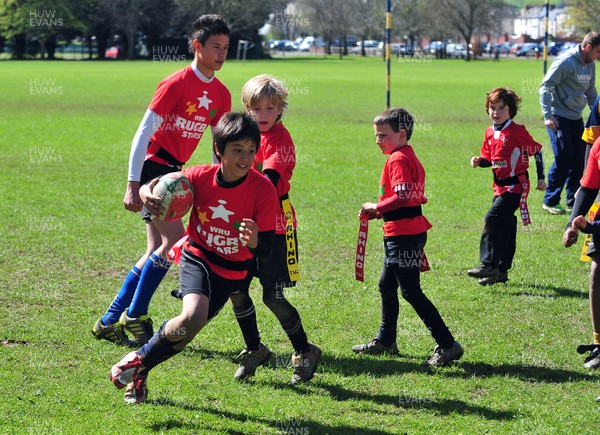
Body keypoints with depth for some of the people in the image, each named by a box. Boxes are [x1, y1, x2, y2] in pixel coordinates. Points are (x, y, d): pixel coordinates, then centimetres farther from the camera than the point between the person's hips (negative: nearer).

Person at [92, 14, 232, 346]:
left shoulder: (221, 94, 7)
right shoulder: (176, 84, -15)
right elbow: (144, 131, -15)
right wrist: (133, 184, -19)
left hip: (173, 170, 8)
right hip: (152, 166, -8)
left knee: (158, 251, 5)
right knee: (175, 239, -16)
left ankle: (109, 322, 12)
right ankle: (134, 316, -7)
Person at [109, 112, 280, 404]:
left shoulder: (263, 191, -21)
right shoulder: (200, 177, -16)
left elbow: (266, 254, -20)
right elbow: (158, 183, 2)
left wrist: (254, 241, -43)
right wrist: (145, 193, -22)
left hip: (233, 272, 1)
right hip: (197, 257, -1)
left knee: (187, 329, -1)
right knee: (194, 317, -27)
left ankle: (141, 364, 26)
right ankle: (140, 360, -5)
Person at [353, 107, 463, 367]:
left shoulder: (397, 160, -15)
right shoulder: (411, 158, 15)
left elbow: (402, 196, -28)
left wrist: (376, 208, -16)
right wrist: (379, 211, 13)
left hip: (403, 235, -11)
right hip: (409, 232, 11)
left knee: (411, 292, -9)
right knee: (387, 286, 21)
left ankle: (447, 345, -11)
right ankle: (385, 341, 33)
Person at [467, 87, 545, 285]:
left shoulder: (517, 131, -13)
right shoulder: (490, 132, 8)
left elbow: (537, 151, -7)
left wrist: (541, 178, -5)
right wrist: (479, 161, -5)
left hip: (516, 185, -8)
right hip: (500, 186, 8)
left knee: (492, 218, -19)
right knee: (505, 226, 13)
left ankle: (489, 265, -19)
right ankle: (501, 271, 19)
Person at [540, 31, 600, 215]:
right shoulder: (565, 62, -15)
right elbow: (546, 87, -17)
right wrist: (547, 115, -23)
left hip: (577, 118, 8)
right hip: (559, 118, -8)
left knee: (579, 159, 6)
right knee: (563, 158, -11)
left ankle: (573, 201, 17)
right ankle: (550, 201, 0)